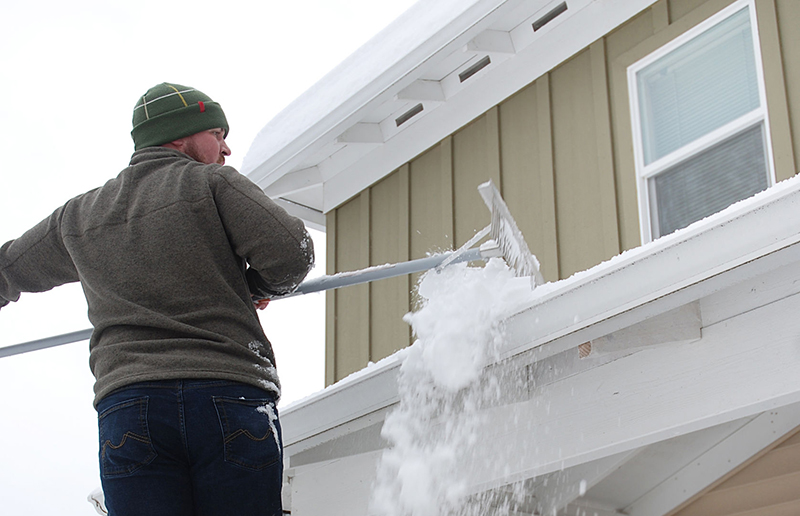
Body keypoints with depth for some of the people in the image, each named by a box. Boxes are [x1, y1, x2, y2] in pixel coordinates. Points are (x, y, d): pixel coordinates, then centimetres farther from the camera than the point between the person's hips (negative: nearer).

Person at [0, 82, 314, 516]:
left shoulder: (77, 217, 21)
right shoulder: (215, 184, 6)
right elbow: (291, 253, -5)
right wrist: (254, 289, 15)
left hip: (125, 405, 4)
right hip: (231, 396, -3)